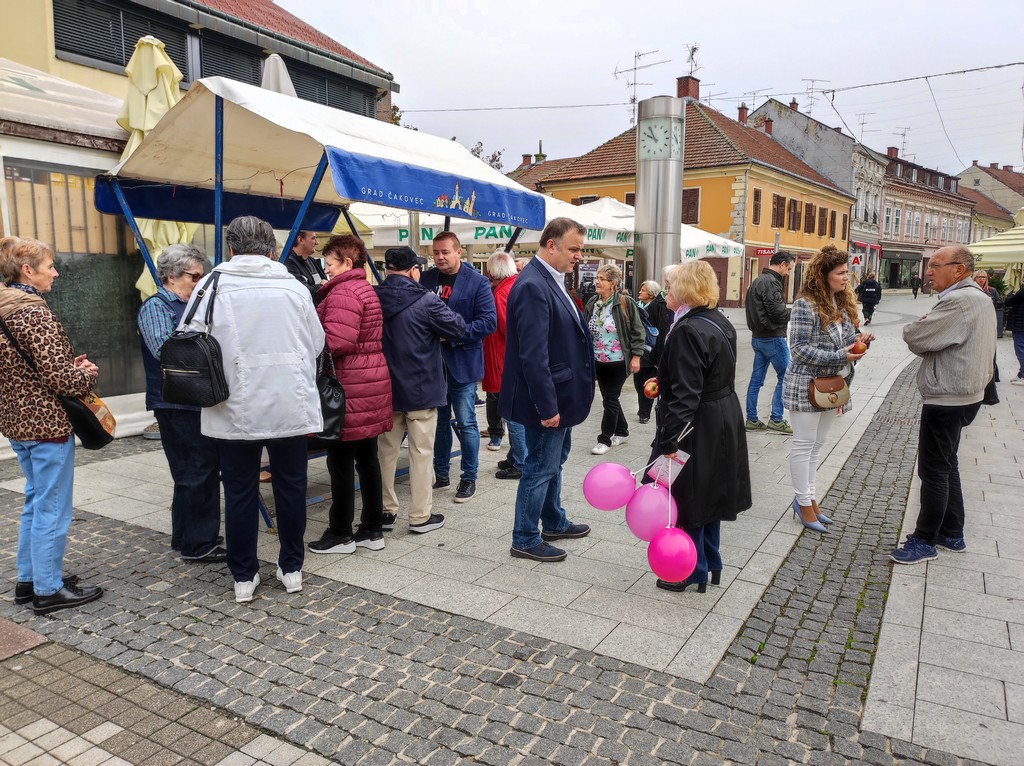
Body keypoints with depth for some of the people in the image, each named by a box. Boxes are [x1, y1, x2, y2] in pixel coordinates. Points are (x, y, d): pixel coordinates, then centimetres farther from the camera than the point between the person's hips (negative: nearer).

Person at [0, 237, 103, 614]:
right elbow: (59, 377, -23)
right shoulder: (34, 313, -19)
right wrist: (89, 372, -3)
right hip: (48, 423, -10)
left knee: (35, 501, 21)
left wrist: (73, 365, 7)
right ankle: (49, 590, 12)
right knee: (52, 508, 1)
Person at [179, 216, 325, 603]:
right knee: (290, 486, 14)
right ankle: (291, 568, 26)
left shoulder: (211, 286, -6)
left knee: (239, 492, 11)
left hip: (236, 409, -1)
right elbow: (316, 344, 4)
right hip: (291, 406, 1)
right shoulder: (294, 287, -2)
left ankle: (243, 576, 21)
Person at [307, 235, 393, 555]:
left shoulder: (342, 293, -14)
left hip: (348, 388, -10)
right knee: (367, 459, 13)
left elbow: (337, 341, -25)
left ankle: (340, 534, 13)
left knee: (341, 463, 1)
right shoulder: (365, 289, 18)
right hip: (370, 383, 10)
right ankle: (372, 530, 22)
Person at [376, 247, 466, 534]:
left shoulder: (374, 298, -3)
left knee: (387, 450, 14)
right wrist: (436, 332, 9)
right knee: (421, 452, 5)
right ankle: (421, 516, 12)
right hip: (421, 388, -4)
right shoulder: (425, 300, -16)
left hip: (385, 388, 5)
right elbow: (458, 328, -9)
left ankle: (386, 511, 23)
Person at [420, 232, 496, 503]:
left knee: (466, 423, 3)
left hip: (462, 363, -4)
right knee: (439, 421, 15)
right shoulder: (426, 279, 7)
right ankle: (440, 474, 29)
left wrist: (452, 334, -19)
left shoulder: (477, 282, -7)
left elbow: (488, 321, -14)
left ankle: (469, 478, 17)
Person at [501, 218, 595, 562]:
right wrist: (547, 406, -24)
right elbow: (533, 355, -26)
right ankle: (524, 540, 20)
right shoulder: (532, 286, -23)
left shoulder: (550, 280, 8)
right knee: (541, 467, 3)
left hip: (560, 394, 10)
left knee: (553, 460, 23)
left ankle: (554, 523, 41)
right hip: (547, 397, -10)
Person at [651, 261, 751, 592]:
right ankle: (711, 564, 35)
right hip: (724, 425, 10)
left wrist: (669, 441, -24)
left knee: (686, 499, 6)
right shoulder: (722, 323, 7)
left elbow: (685, 395, -26)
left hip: (696, 428, -9)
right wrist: (662, 382, 26)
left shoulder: (688, 331, -22)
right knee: (708, 495, 20)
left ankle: (692, 572, 20)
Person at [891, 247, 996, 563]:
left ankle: (924, 541, 12)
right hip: (963, 395, 11)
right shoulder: (979, 298, 13)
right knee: (947, 466, 20)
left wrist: (914, 326, -3)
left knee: (933, 471, 0)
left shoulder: (959, 301, -22)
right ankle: (952, 534, 31)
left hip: (946, 400, -11)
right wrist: (926, 326, -6)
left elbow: (916, 339, -24)